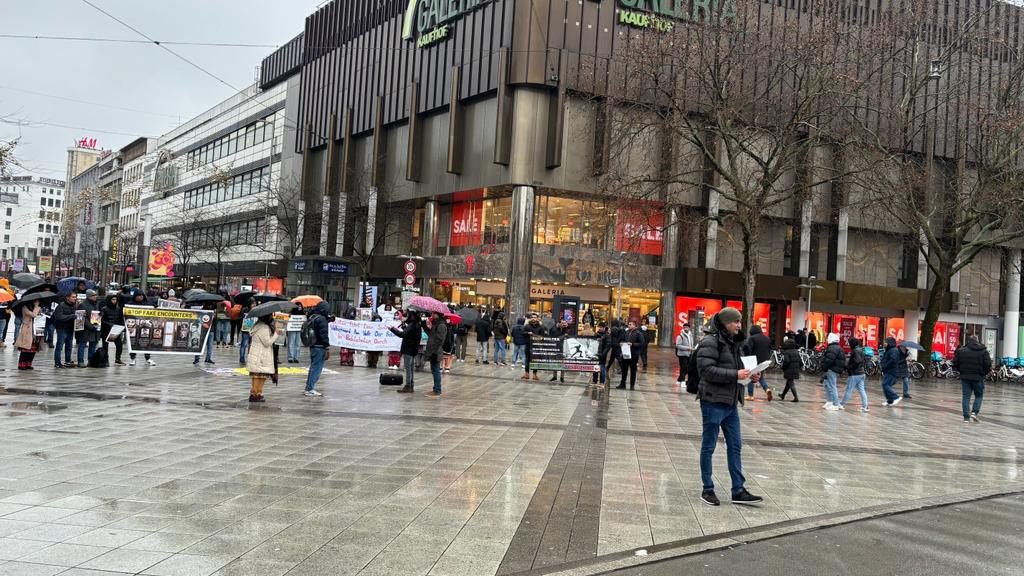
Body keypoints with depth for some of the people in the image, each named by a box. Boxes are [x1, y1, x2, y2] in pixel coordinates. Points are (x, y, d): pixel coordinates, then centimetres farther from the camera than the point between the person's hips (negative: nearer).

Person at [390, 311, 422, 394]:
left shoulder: (411, 325, -18)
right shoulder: (417, 326, 11)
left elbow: (402, 334, -26)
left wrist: (393, 329, -17)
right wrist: (404, 326, 10)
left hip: (408, 350, -9)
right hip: (414, 350, 9)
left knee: (408, 368, -5)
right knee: (411, 368, 13)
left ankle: (408, 386, -4)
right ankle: (410, 386, 18)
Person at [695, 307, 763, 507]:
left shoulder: (733, 342, 13)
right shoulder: (710, 342, -13)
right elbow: (707, 370, -22)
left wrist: (748, 374, 2)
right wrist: (735, 375, -23)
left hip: (730, 402, 9)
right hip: (713, 401, -9)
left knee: (735, 446, 10)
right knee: (708, 447, 4)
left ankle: (738, 491, 16)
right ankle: (708, 490, 14)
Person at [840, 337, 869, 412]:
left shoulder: (855, 351, -16)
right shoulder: (861, 350, 12)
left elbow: (856, 362, -24)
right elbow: (864, 362, 15)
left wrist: (848, 367, -12)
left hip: (855, 374, -9)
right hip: (862, 373, 9)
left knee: (849, 390, 2)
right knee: (862, 390, 7)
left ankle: (842, 404, 13)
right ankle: (865, 406, 3)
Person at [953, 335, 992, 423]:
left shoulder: (961, 350, 1)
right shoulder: (983, 351, -3)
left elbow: (955, 364, 0)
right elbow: (988, 365, -9)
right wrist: (984, 373, 8)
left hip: (965, 377, 1)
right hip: (978, 377, -1)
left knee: (966, 397, 6)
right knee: (979, 396, 14)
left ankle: (966, 417, 3)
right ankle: (974, 412, -3)